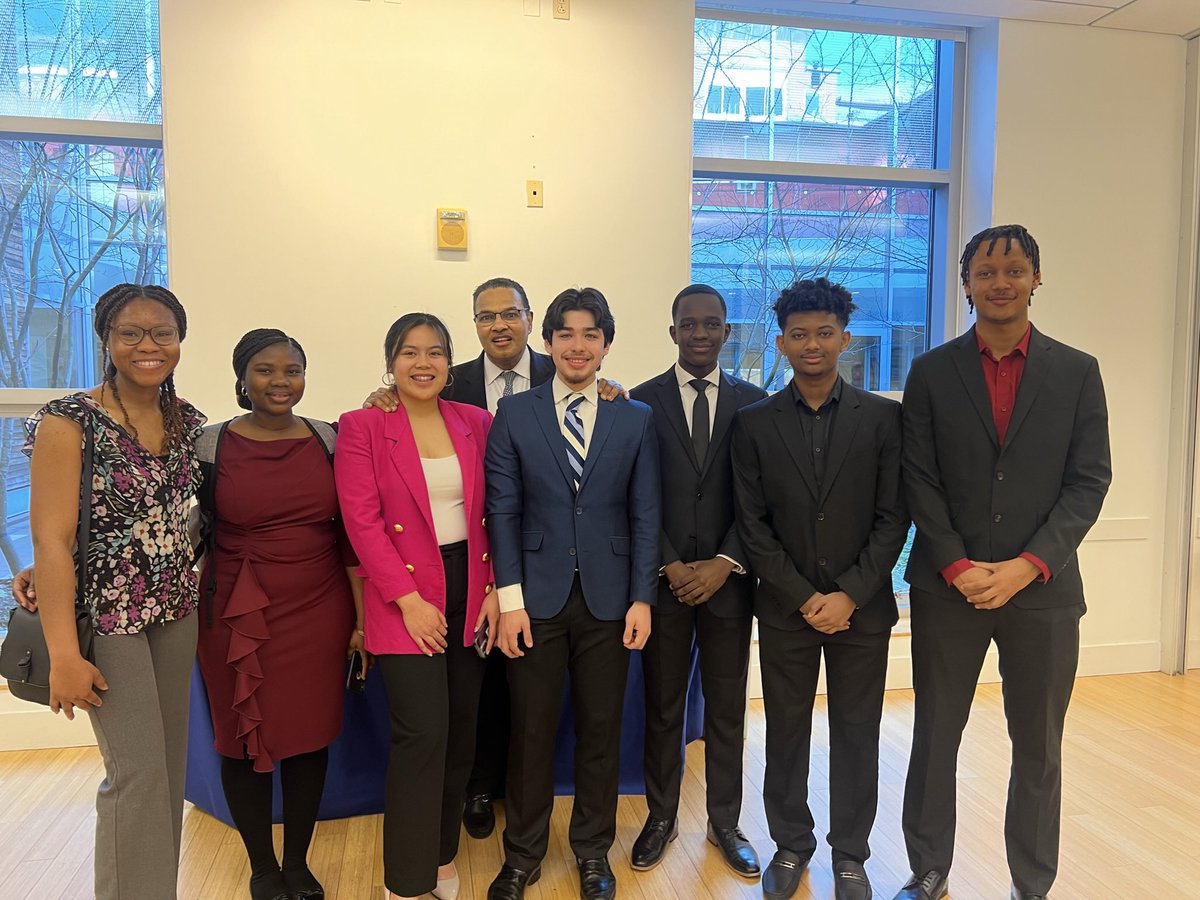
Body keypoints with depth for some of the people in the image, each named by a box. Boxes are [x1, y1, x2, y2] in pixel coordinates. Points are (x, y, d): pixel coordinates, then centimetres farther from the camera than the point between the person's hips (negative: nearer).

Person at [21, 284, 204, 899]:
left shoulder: (188, 420, 4)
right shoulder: (69, 423, -12)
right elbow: (51, 538, -16)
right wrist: (64, 654, -18)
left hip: (177, 611, 6)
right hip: (109, 614, -5)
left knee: (171, 762, 14)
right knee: (137, 770, -2)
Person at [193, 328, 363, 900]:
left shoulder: (329, 442, 0)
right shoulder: (211, 445, -3)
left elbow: (350, 535, 2)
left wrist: (362, 619, 2)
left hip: (319, 613, 1)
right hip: (238, 617, -1)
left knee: (310, 737, 10)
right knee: (244, 742, 10)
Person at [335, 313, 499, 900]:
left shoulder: (476, 422, 7)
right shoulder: (361, 427, -3)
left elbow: (492, 513, 7)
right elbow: (362, 520, -10)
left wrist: (493, 589, -1)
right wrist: (408, 599, -14)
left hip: (471, 592, 4)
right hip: (405, 597, -4)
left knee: (460, 731, 12)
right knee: (422, 732, -9)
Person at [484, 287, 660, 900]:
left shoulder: (636, 418, 3)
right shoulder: (514, 414, 1)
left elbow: (645, 515, 2)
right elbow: (502, 511, -2)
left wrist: (642, 598, -3)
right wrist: (510, 598, -7)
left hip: (607, 598, 1)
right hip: (537, 596, -1)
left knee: (600, 731, 12)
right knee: (531, 731, 10)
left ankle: (593, 850, 33)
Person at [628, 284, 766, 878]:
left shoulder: (754, 402, 4)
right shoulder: (641, 402, 1)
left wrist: (725, 564, -10)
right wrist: (671, 566, -9)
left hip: (727, 578, 1)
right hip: (663, 578, 0)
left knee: (727, 710, 11)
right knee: (663, 707, 11)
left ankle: (725, 822, 28)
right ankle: (662, 817, 29)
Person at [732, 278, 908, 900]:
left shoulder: (882, 417, -1)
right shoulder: (754, 423, 0)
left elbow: (893, 518, -3)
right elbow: (752, 523, -2)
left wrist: (849, 596, -10)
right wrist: (803, 598, -8)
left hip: (861, 608, 0)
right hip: (786, 609, 0)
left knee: (857, 734, 11)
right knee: (785, 731, 11)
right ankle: (790, 844, 31)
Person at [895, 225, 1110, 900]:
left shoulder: (1077, 372, 3)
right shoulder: (932, 372, 2)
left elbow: (1088, 483, -2)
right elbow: (920, 481, -1)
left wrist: (1027, 565, -13)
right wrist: (957, 566, -11)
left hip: (1043, 589, 0)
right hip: (948, 586, 0)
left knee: (1039, 749, 12)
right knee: (935, 738, 10)